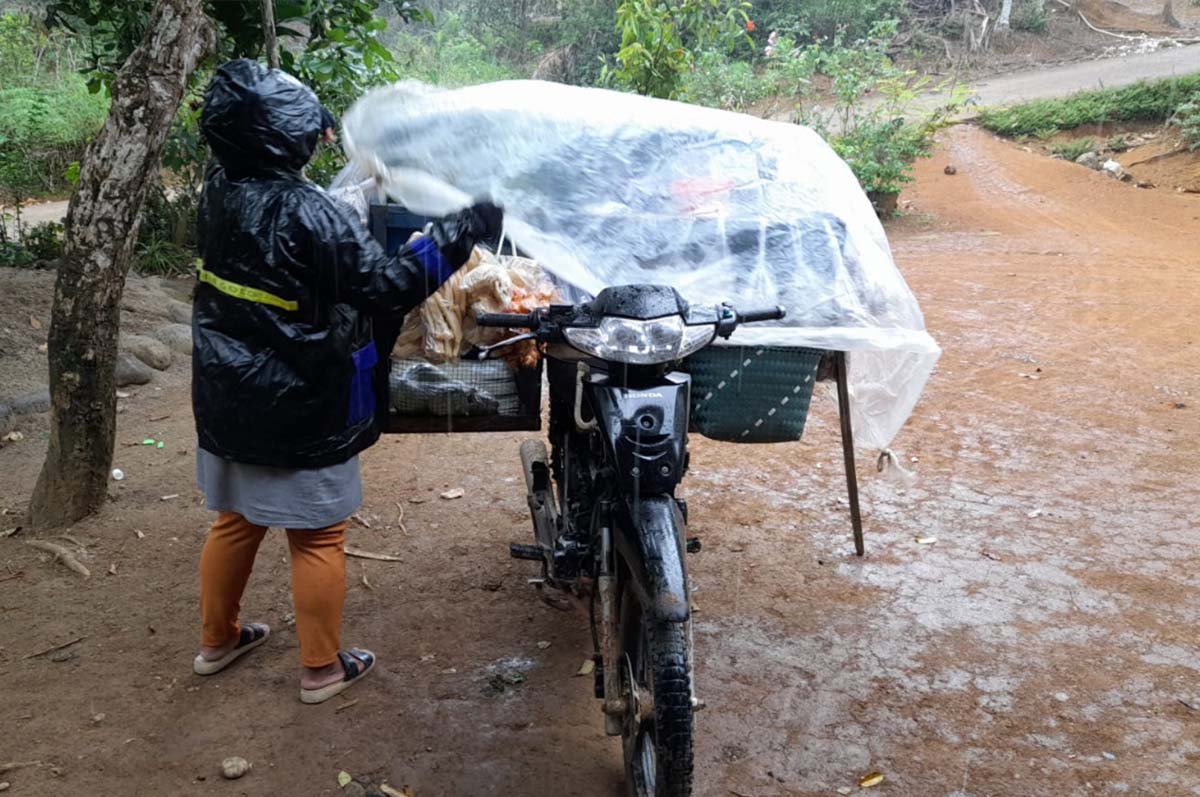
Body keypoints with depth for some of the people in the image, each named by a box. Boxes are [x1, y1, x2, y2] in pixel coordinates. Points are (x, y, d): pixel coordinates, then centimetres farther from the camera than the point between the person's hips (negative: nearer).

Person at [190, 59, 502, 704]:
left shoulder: (218, 190, -2)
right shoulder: (311, 215, -25)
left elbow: (267, 165, 21)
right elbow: (388, 287, -23)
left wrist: (318, 131, 28)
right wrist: (462, 231, -17)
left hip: (226, 400, 7)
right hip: (301, 411, -7)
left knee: (234, 520, 23)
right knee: (318, 537, 8)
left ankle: (217, 640, 39)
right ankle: (322, 669, 21)